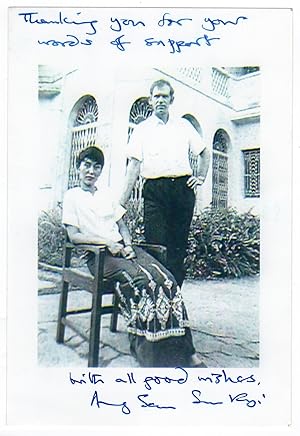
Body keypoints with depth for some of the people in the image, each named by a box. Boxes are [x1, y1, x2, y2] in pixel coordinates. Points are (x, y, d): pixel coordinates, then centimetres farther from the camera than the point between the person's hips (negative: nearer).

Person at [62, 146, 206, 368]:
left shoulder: (107, 193, 24)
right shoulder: (72, 196, 8)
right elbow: (73, 235, -3)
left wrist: (128, 244, -2)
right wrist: (107, 242, -15)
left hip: (123, 248, 5)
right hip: (98, 254, -5)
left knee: (164, 278, -22)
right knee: (139, 279, -34)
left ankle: (186, 351, -23)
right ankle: (144, 348, -26)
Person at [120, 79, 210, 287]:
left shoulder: (184, 125, 17)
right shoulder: (142, 129, 11)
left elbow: (205, 153, 26)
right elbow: (134, 164, 2)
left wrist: (201, 178, 12)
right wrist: (122, 202, -6)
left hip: (183, 188, 2)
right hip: (154, 190, -2)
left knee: (179, 245, 3)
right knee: (156, 245, -9)